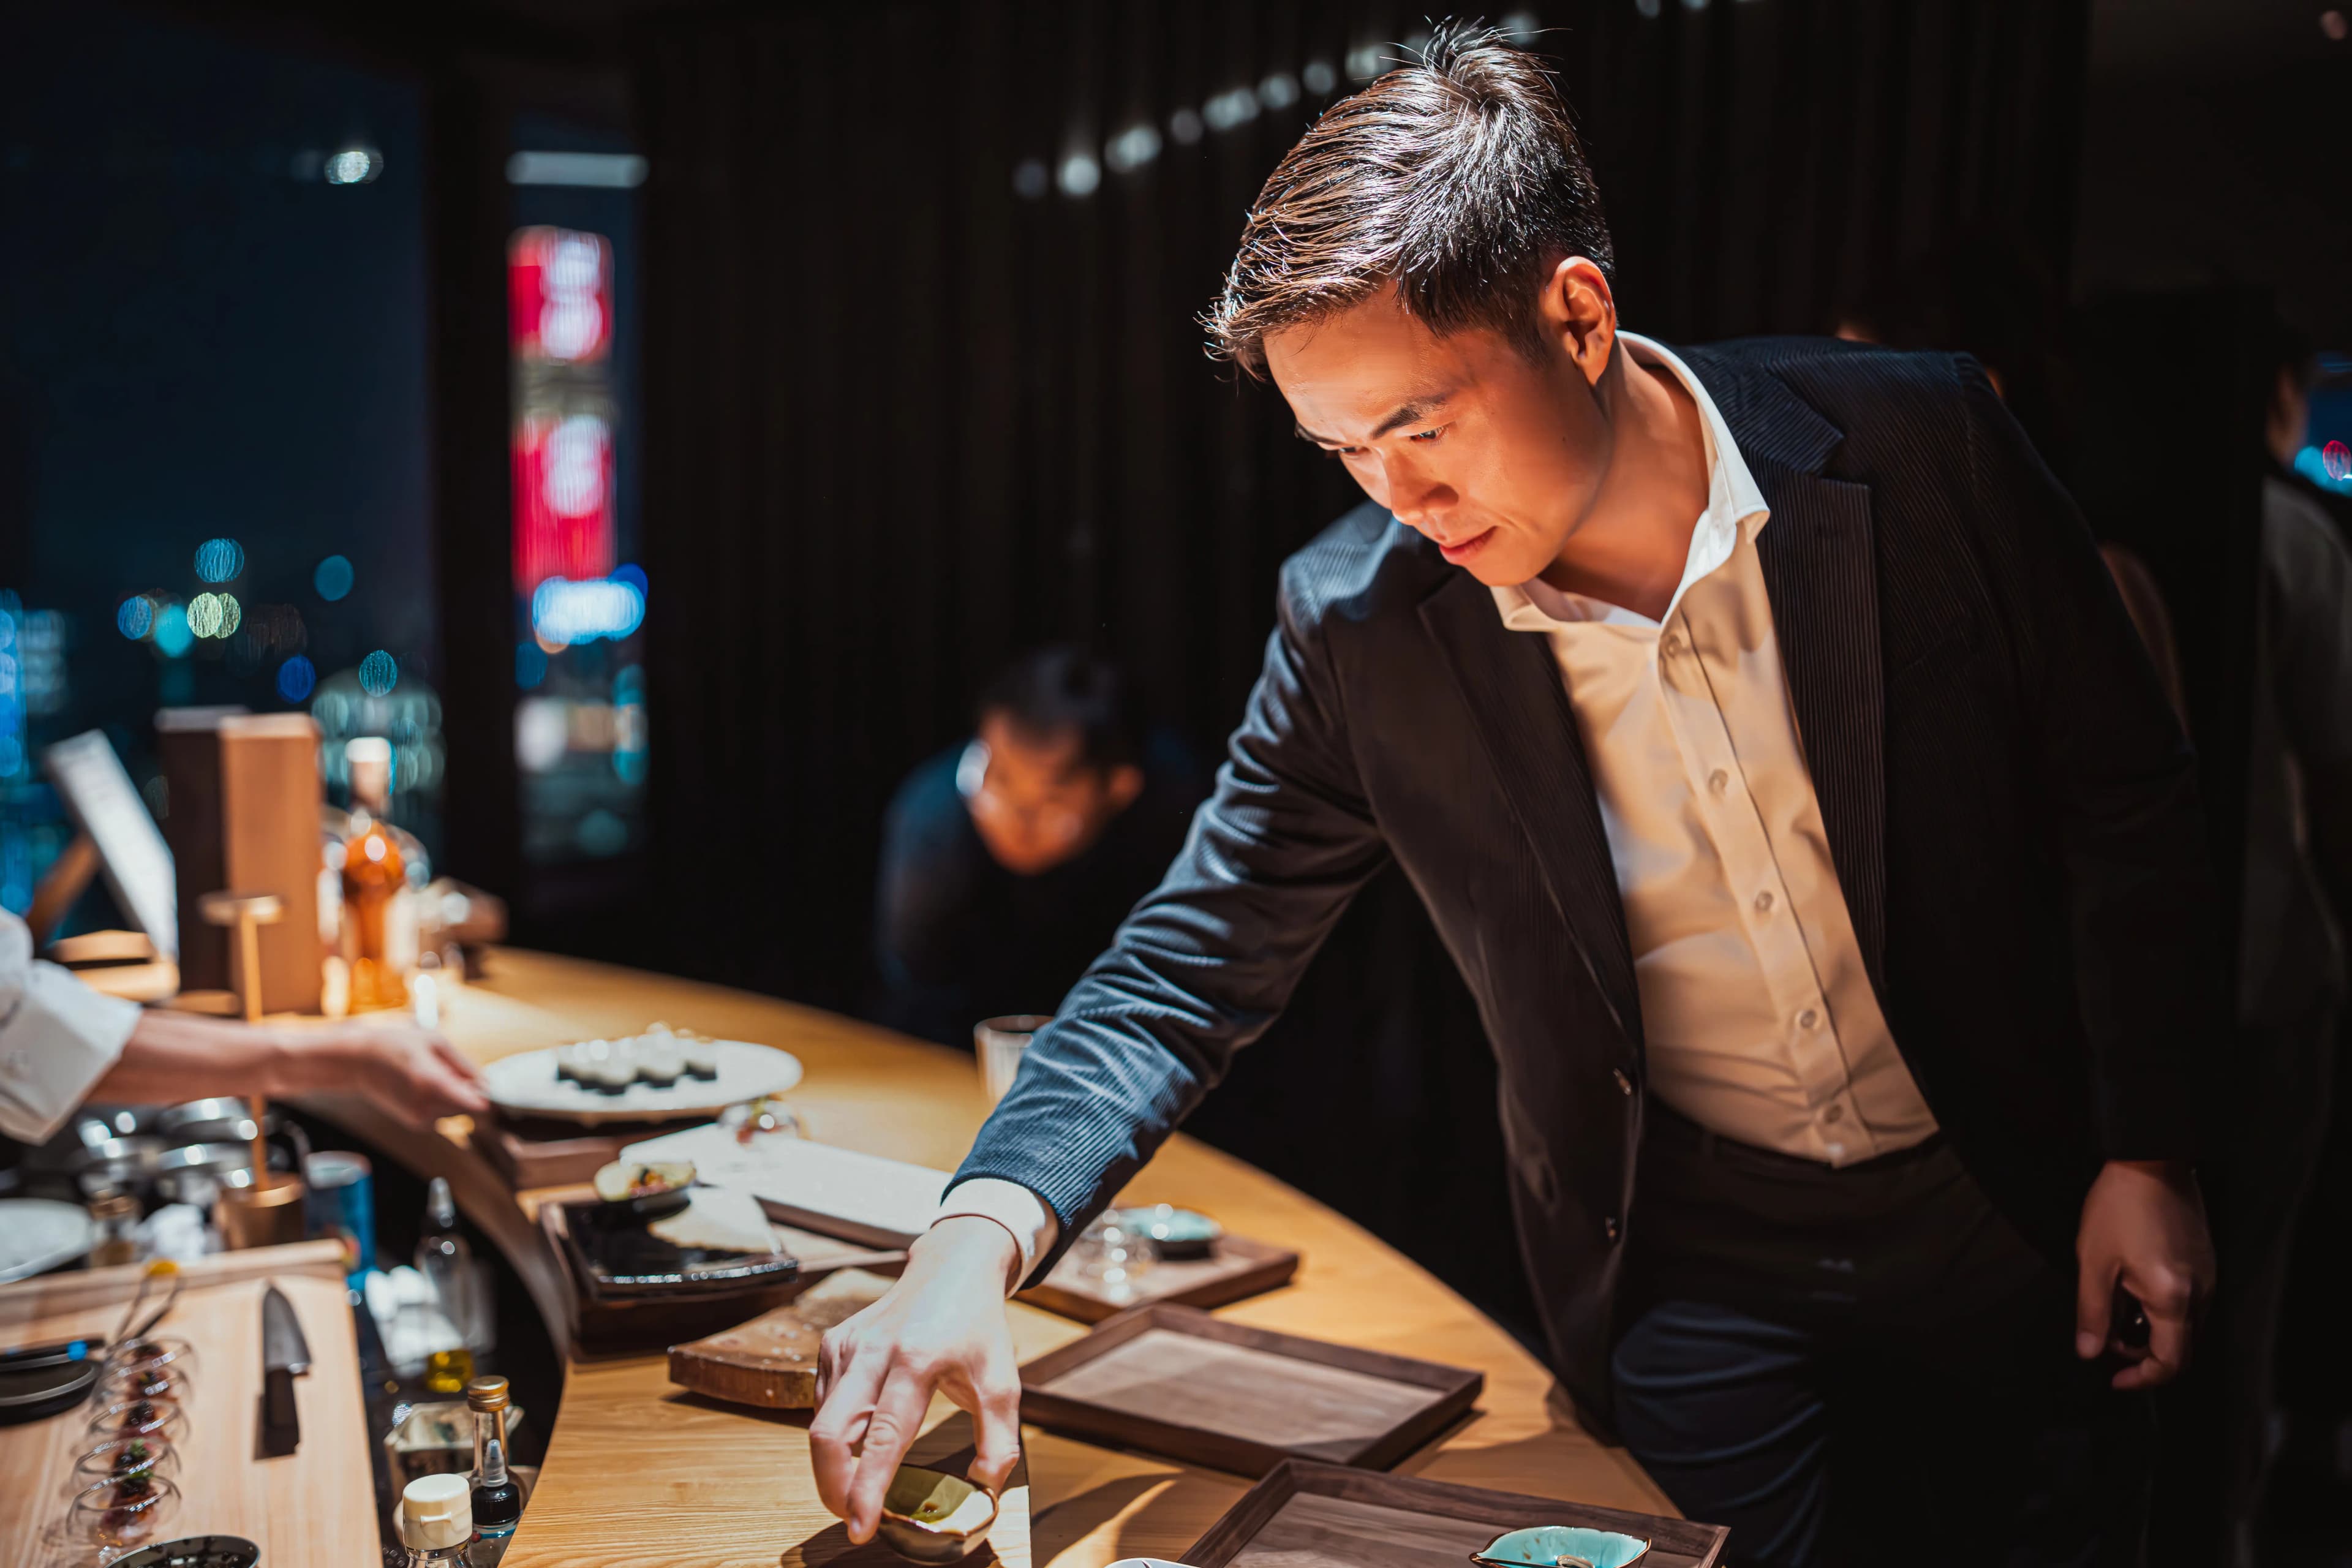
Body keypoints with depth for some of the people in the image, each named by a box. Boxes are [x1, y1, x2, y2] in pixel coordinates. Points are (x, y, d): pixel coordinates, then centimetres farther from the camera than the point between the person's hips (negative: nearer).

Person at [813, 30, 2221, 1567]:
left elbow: (2126, 801, -5)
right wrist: (978, 1238, -26)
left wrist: (2147, 1155, -6)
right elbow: (1191, 965, -11)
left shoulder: (1917, 445, -17)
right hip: (1693, 1276, 0)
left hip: (2014, 1225, 1)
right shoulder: (1357, 623, -16)